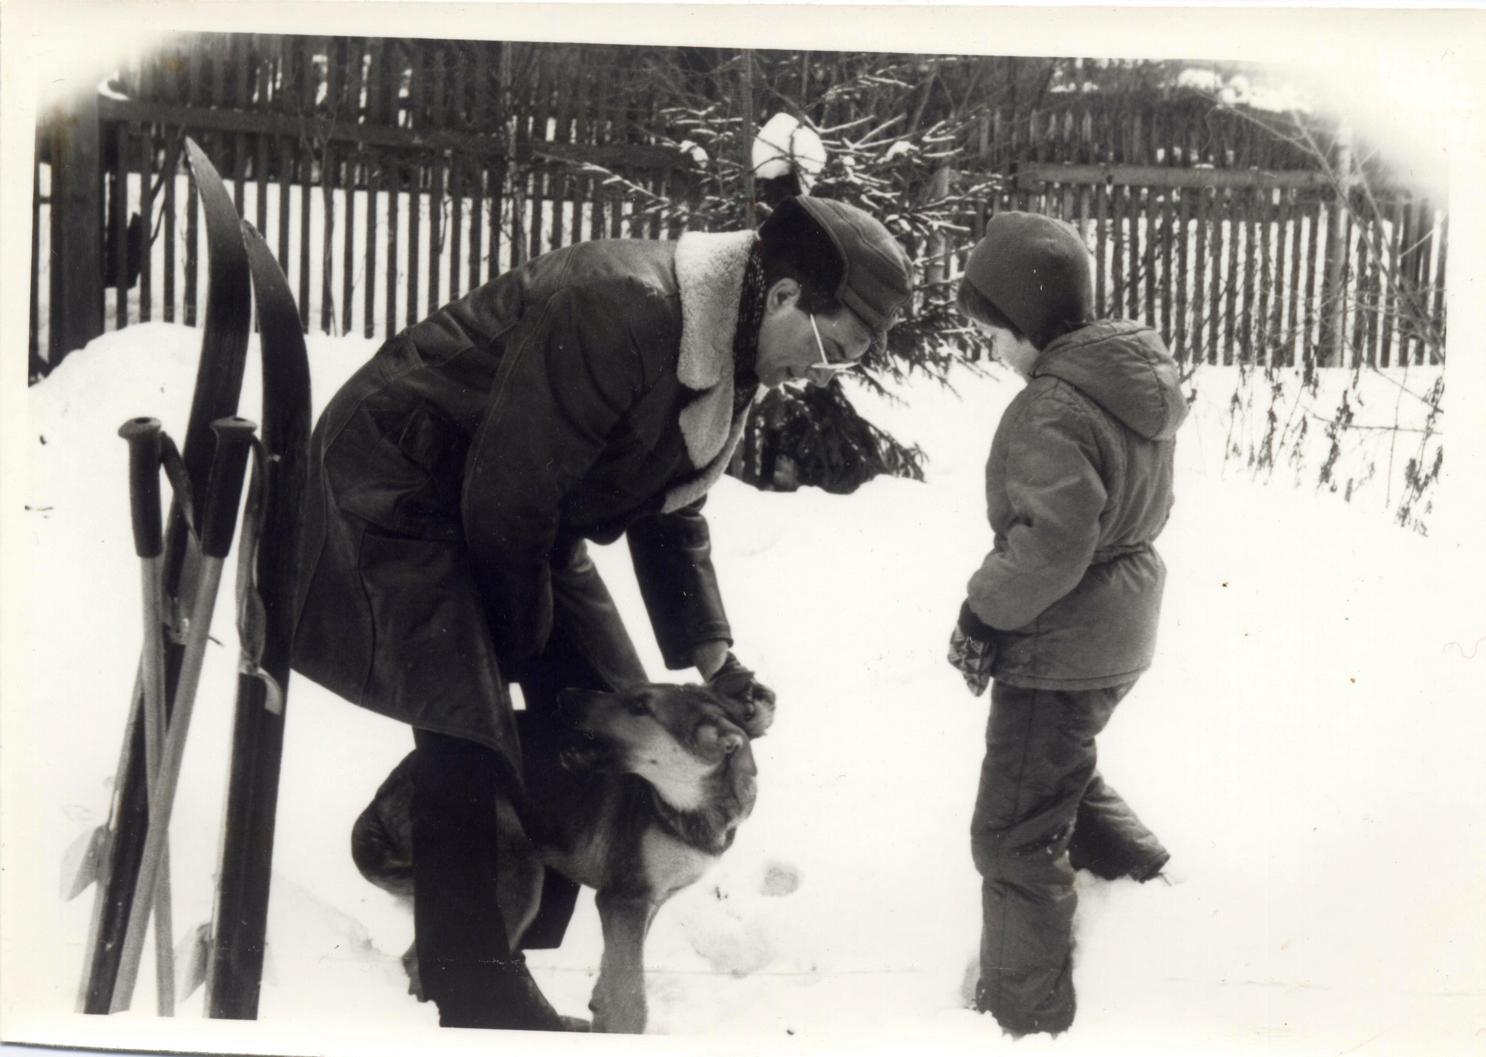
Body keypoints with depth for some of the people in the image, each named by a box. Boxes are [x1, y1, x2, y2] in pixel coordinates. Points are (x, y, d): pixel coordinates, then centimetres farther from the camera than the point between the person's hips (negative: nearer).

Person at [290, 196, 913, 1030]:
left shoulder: (730, 361, -1)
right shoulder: (619, 312, -33)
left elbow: (671, 514, 11)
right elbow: (506, 495, -29)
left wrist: (715, 657, 1)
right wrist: (522, 641, -14)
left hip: (521, 513, 10)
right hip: (402, 482, -10)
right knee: (470, 729, -19)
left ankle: (530, 949, 17)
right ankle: (478, 995, -13)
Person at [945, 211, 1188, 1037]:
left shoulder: (1054, 409, -26)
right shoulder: (1139, 381, 3)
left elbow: (1051, 543, -31)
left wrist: (984, 611, -16)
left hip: (1060, 648, -10)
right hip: (1119, 632, 10)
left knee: (1013, 835, -1)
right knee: (1064, 767, 34)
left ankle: (1027, 1013, 4)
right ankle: (1131, 862, 48)